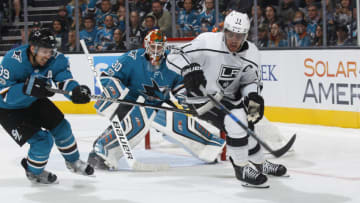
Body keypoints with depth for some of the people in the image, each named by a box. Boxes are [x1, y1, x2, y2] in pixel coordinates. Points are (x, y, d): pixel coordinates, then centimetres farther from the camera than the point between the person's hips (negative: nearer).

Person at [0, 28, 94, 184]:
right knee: (42, 140, -13)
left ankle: (73, 161, 34)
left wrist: (76, 91, -50)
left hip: (34, 101, 6)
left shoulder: (55, 60, -19)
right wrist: (28, 88, -48)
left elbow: (64, 79, -27)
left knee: (61, 127, 7)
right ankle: (33, 171, 16)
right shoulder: (13, 60, -33)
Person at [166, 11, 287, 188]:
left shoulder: (251, 54, -7)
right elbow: (174, 58, -21)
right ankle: (242, 170, -11)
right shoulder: (206, 42, -23)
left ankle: (259, 164, 44)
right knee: (236, 121, -25)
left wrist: (254, 97, -18)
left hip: (227, 99, 7)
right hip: (201, 96, -7)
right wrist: (189, 70, -40)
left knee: (247, 123, 16)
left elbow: (250, 80, 3)